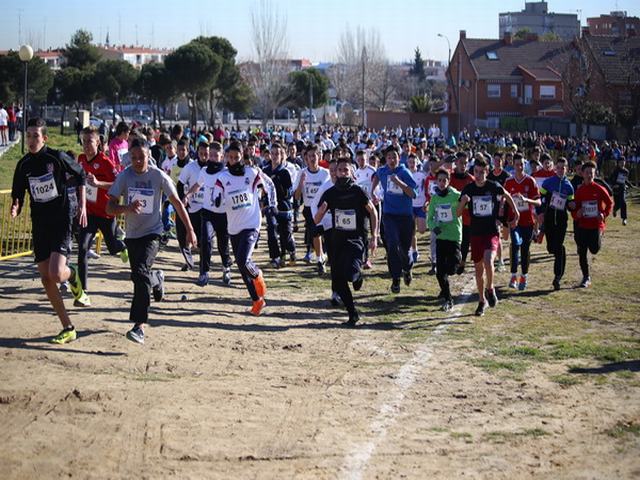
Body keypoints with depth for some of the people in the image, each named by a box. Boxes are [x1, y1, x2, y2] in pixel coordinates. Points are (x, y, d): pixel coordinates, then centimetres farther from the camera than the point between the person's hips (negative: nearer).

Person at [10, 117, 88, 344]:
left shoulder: (57, 158, -10)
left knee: (56, 274, -20)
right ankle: (68, 329, 13)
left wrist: (82, 205, 1)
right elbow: (18, 197, 7)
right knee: (46, 279, 2)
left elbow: (80, 174, 6)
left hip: (61, 223, -5)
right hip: (39, 226, 5)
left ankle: (73, 275, 19)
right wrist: (15, 209, -16)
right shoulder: (23, 165, 2)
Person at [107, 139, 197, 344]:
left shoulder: (159, 176, -10)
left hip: (152, 233, -4)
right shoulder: (124, 176, -8)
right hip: (132, 234, 4)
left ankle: (139, 326, -23)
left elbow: (177, 202, 0)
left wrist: (190, 230, -1)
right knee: (138, 276, 16)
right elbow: (109, 208, -11)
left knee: (140, 273, -23)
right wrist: (128, 208, -32)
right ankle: (157, 279, 54)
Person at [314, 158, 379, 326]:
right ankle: (353, 314, 21)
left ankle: (358, 276, 13)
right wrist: (322, 211, -20)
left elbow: (372, 211, 3)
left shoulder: (357, 191, -7)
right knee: (338, 282, 4)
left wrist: (374, 236, -3)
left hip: (356, 239, -4)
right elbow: (316, 220, 3)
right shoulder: (330, 193, 2)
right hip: (338, 241, 4)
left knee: (350, 273, -26)